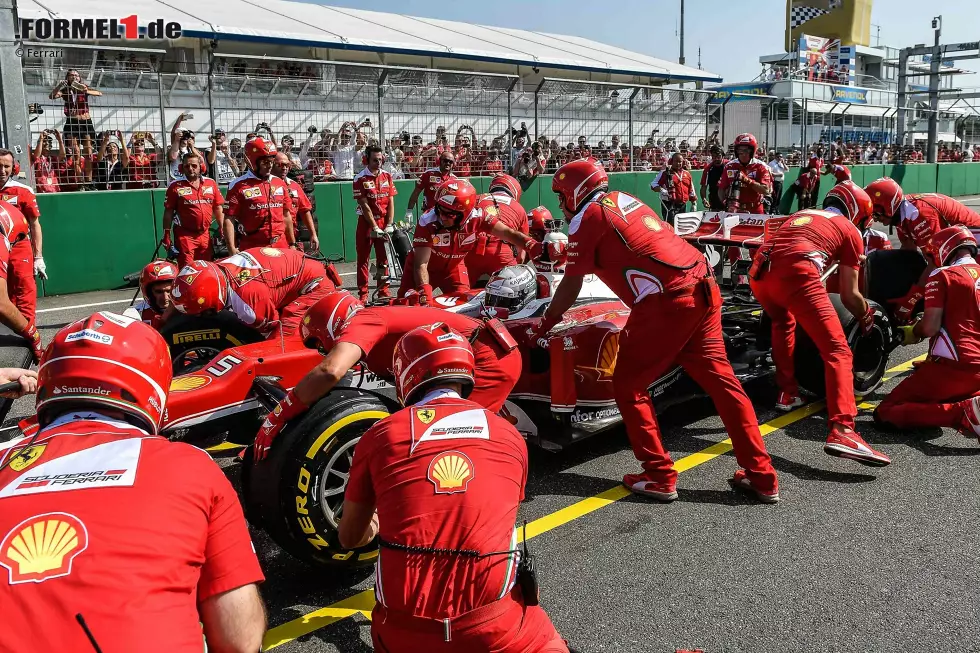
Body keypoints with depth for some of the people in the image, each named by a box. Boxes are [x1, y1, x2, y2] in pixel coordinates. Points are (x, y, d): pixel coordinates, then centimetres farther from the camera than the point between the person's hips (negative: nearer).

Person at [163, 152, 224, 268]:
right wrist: (166, 234, -4)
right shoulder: (175, 186, -2)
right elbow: (168, 212, -1)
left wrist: (221, 228, 8)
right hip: (184, 234, -4)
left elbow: (217, 208, 13)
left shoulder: (211, 183, 8)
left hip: (205, 234, 4)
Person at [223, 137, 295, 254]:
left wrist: (292, 244, 18)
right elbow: (229, 219, -7)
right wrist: (232, 249, -15)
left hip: (281, 246, 5)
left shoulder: (280, 183, 12)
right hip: (251, 248, -5)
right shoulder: (239, 186, -4)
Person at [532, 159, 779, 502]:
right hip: (704, 287, 8)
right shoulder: (625, 200, 23)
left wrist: (544, 326, 20)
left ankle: (659, 476, 11)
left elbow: (570, 287, 5)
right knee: (720, 379, 13)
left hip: (665, 302, -8)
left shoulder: (586, 217, 0)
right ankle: (761, 476, 18)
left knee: (628, 386, 7)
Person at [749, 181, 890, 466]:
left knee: (783, 324, 36)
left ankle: (787, 392, 35)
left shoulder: (799, 215, 37)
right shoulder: (850, 230, 23)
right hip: (796, 276, -6)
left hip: (758, 274, 6)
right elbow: (849, 295, 21)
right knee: (838, 352, -4)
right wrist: (867, 317, 41)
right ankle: (841, 430, -22)